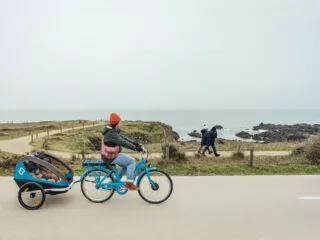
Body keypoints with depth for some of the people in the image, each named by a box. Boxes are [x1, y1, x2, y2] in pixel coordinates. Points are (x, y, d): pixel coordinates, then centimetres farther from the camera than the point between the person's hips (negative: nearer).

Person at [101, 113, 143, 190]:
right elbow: (123, 143, -29)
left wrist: (135, 143, 2)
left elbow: (122, 137, 8)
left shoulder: (112, 130, 9)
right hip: (111, 157, -10)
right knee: (132, 161, -10)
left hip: (109, 154, 10)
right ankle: (129, 183, -4)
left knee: (127, 165, 19)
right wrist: (135, 147, -27)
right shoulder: (111, 133, -24)